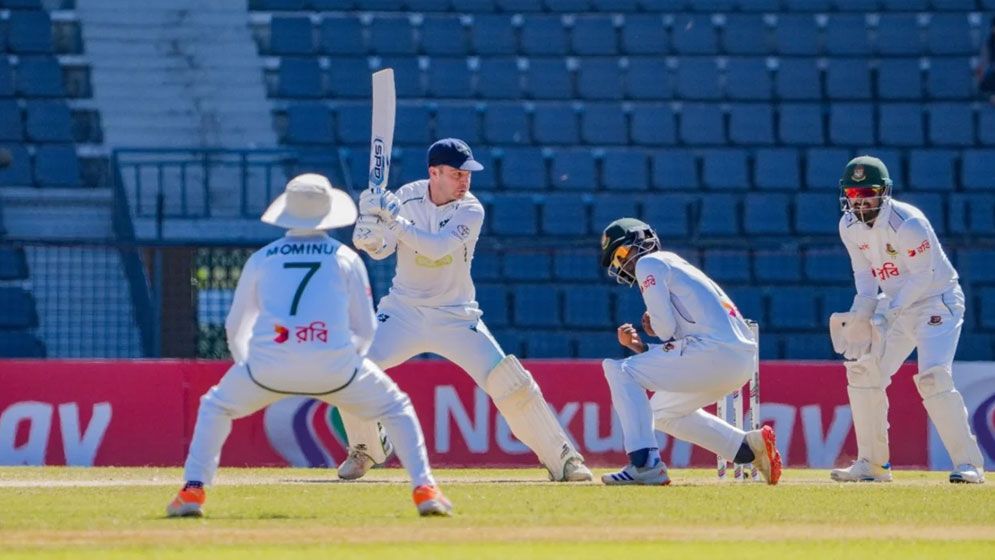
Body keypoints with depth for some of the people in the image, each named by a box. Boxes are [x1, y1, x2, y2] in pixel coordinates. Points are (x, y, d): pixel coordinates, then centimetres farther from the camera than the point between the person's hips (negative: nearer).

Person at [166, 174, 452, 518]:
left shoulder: (262, 259, 15)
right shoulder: (346, 258, 13)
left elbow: (235, 326, 21)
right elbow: (365, 329, 14)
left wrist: (246, 366, 39)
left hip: (268, 367, 1)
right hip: (333, 366, -1)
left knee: (215, 407, 26)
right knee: (396, 408, 21)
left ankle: (192, 491, 9)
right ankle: (424, 490, 7)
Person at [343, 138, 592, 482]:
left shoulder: (471, 211, -14)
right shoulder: (407, 197, -6)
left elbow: (436, 248, -28)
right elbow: (382, 250, -8)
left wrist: (393, 219, -36)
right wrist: (370, 236, -31)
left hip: (456, 318, -1)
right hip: (405, 311, 2)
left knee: (509, 381, -13)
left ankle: (561, 458, -1)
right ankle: (364, 450, 9)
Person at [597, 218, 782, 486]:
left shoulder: (649, 264, 3)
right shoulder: (677, 265, 31)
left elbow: (666, 328, -8)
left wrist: (656, 330, 13)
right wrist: (638, 346, 17)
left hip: (715, 351, -10)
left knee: (620, 371, -6)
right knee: (663, 411, 28)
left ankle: (645, 465, -16)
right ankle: (750, 446, 16)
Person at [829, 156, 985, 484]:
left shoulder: (908, 224, -25)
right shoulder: (849, 227, -3)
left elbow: (923, 276, -22)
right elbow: (864, 271, 6)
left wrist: (891, 310, -28)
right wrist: (864, 304, -12)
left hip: (938, 300, -8)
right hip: (896, 305, 8)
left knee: (933, 376, -24)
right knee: (863, 370, 2)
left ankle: (968, 462, -20)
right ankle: (872, 463, 12)